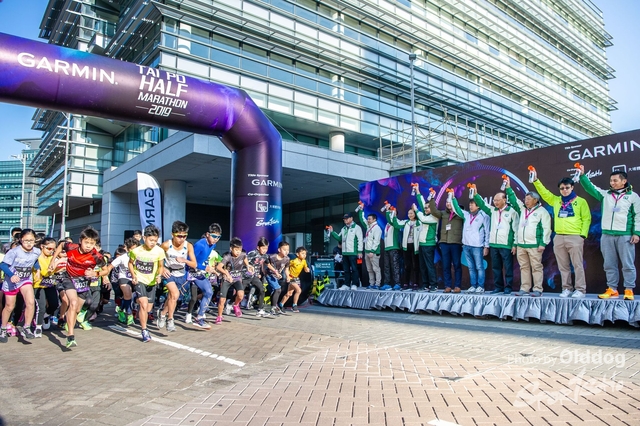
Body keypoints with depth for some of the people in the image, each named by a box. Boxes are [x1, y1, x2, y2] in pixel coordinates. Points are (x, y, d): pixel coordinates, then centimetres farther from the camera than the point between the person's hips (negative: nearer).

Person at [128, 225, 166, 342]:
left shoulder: (159, 251, -15)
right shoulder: (136, 251, -15)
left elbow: (161, 266, 0)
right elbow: (131, 263, 4)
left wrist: (159, 275, -18)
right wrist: (133, 275, -10)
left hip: (152, 282, 2)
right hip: (139, 280, -2)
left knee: (148, 309, 9)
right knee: (144, 305, -18)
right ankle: (144, 331, -7)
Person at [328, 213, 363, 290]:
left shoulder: (356, 227, -4)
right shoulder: (343, 229, 18)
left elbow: (360, 240, -9)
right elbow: (339, 238, 20)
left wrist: (360, 251, -15)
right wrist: (332, 232, 9)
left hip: (353, 253, -7)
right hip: (345, 253, 7)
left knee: (354, 269, -3)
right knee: (346, 269, 11)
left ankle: (354, 284, 1)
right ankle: (347, 284, 17)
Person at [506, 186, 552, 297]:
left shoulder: (542, 211, -1)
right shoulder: (522, 209, 16)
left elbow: (546, 229, -6)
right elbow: (513, 200, 19)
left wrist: (543, 243, -12)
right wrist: (508, 188, 12)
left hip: (534, 245, -6)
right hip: (521, 245, 6)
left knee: (536, 267, -3)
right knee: (524, 267, 8)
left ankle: (537, 289, 1)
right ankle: (524, 289, 12)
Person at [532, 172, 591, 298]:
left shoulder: (580, 201, 5)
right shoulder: (556, 200, 16)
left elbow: (586, 219, 2)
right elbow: (543, 192, 16)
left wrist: (583, 234, -7)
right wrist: (536, 180, 5)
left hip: (575, 237, -4)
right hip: (558, 238, 4)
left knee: (578, 265, -4)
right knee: (563, 266, 6)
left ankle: (580, 290, 0)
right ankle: (567, 288, 14)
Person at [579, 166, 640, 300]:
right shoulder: (605, 194, 11)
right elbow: (590, 188, 3)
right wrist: (582, 175, -11)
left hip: (625, 236, -3)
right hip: (607, 235, 3)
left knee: (628, 264, 0)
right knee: (609, 264, 7)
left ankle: (629, 290, 8)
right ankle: (612, 290, 14)